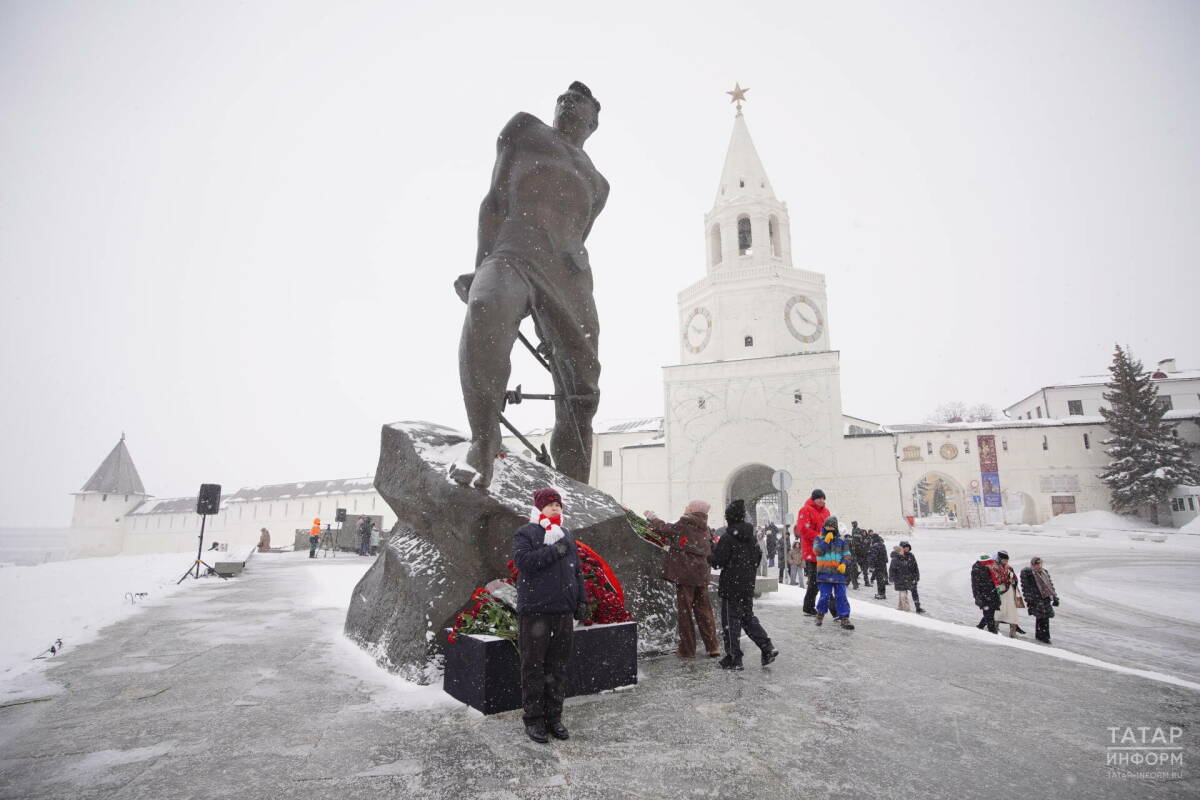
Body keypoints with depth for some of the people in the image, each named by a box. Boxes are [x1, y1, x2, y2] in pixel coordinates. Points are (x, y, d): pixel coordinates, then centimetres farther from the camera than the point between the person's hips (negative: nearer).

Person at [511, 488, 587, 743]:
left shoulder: (566, 535, 17)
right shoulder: (525, 533, -2)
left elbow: (576, 571, 20)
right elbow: (523, 560, -20)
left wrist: (581, 600, 14)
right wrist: (554, 551, -19)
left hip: (563, 611, 6)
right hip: (534, 611, -5)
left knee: (558, 666, 11)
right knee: (534, 667, 1)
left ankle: (554, 717, 23)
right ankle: (533, 720, 14)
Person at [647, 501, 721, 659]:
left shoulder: (683, 526, -8)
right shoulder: (706, 531, 12)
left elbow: (664, 528, 2)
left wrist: (652, 517, 18)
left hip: (685, 575, -6)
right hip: (702, 575, 6)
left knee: (685, 611, 2)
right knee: (704, 610, 13)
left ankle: (687, 649, 7)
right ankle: (713, 647, 14)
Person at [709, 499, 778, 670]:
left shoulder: (727, 538, -17)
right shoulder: (751, 537, 6)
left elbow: (717, 561, -18)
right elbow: (758, 557, 14)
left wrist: (710, 555, 2)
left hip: (731, 586, -7)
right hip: (748, 586, 7)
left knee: (730, 620, 2)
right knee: (748, 618, 19)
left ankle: (734, 659, 6)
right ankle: (768, 648, 11)